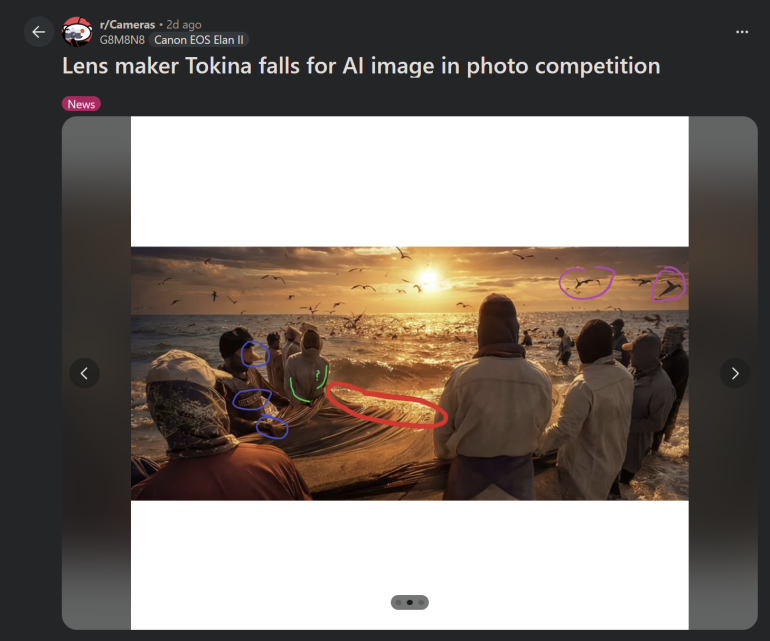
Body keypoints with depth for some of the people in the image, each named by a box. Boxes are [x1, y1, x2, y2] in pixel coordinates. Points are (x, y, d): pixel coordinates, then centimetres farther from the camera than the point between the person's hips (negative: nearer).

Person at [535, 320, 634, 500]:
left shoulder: (584, 385, -33)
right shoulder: (625, 375, -5)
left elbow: (564, 431, -31)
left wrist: (536, 444, -17)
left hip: (585, 467, -8)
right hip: (613, 458, 8)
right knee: (596, 498, 28)